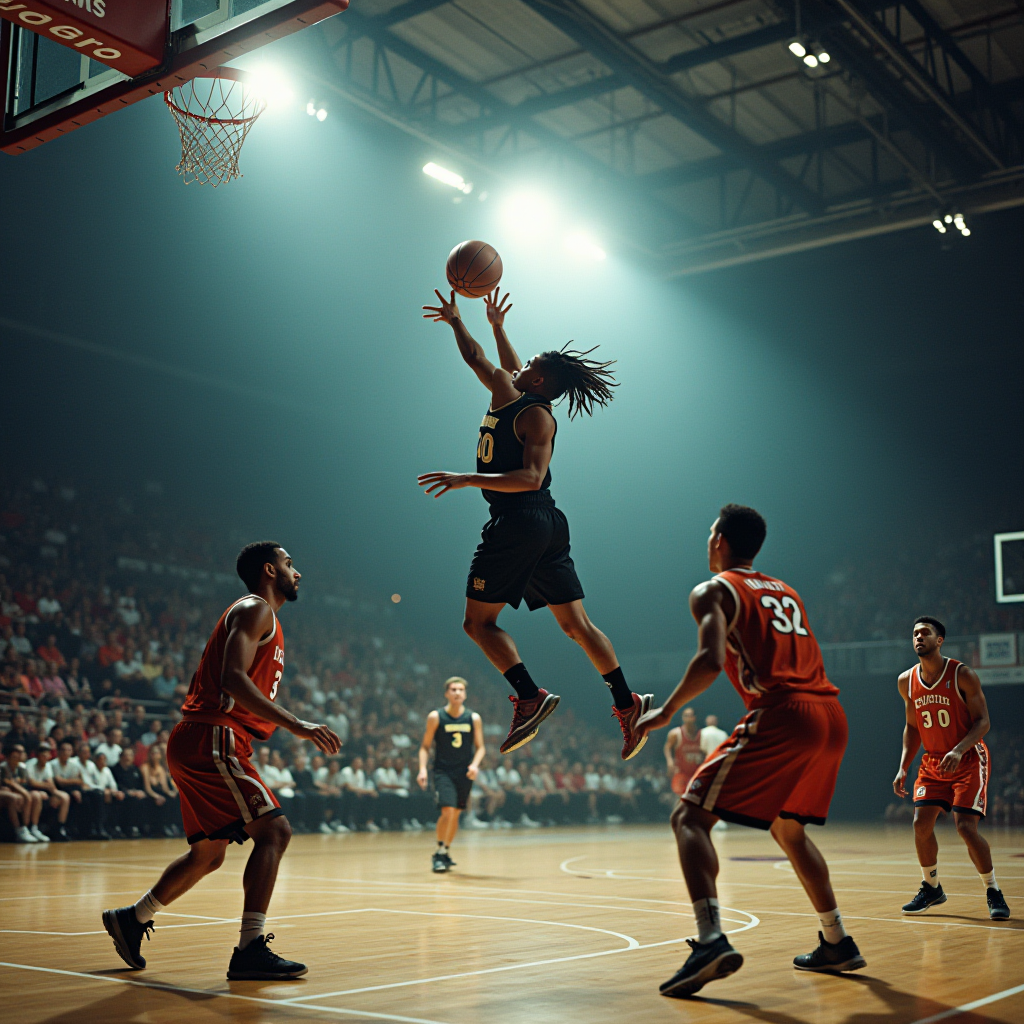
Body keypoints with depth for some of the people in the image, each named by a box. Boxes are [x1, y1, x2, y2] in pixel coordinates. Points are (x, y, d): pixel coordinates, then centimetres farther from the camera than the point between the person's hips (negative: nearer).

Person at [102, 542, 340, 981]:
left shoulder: (259, 616, 23)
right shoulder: (254, 609, -8)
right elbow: (232, 679, -23)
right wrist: (294, 724, -27)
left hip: (198, 744, 10)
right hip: (210, 740, -10)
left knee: (210, 853, 19)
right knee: (274, 830, -15)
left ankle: (131, 919, 33)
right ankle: (250, 949, -17)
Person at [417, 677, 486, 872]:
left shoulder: (474, 718, 0)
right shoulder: (435, 717, -5)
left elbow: (480, 747, 5)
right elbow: (425, 746, 0)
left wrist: (475, 764, -14)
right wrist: (423, 769, -13)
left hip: (465, 773, 3)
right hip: (443, 771, -3)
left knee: (455, 814, 11)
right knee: (447, 812, -18)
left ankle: (446, 852, 30)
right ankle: (439, 853, -1)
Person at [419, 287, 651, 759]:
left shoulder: (537, 416, -10)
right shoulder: (506, 394, 16)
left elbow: (531, 477, -22)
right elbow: (476, 358, 35)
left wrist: (466, 479, -24)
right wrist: (455, 320, 39)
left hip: (519, 522, -9)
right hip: (545, 525, 9)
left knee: (478, 620, -2)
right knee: (576, 623, 8)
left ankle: (531, 697, -11)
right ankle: (628, 703, 6)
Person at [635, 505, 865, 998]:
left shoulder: (713, 591, 4)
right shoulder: (785, 592, 27)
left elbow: (711, 660, -13)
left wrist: (666, 711, -3)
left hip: (781, 716, -8)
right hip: (831, 715, 8)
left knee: (690, 817, -5)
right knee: (787, 829, 28)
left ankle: (711, 940, -24)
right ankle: (837, 944, 29)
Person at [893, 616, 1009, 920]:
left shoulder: (963, 675, -15)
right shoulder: (906, 682, 0)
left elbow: (982, 722, -15)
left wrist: (958, 750, -31)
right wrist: (903, 767, 2)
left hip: (969, 760, -5)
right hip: (933, 761, 5)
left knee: (966, 826, -17)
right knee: (921, 823, -5)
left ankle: (994, 892, 2)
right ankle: (931, 888, 18)